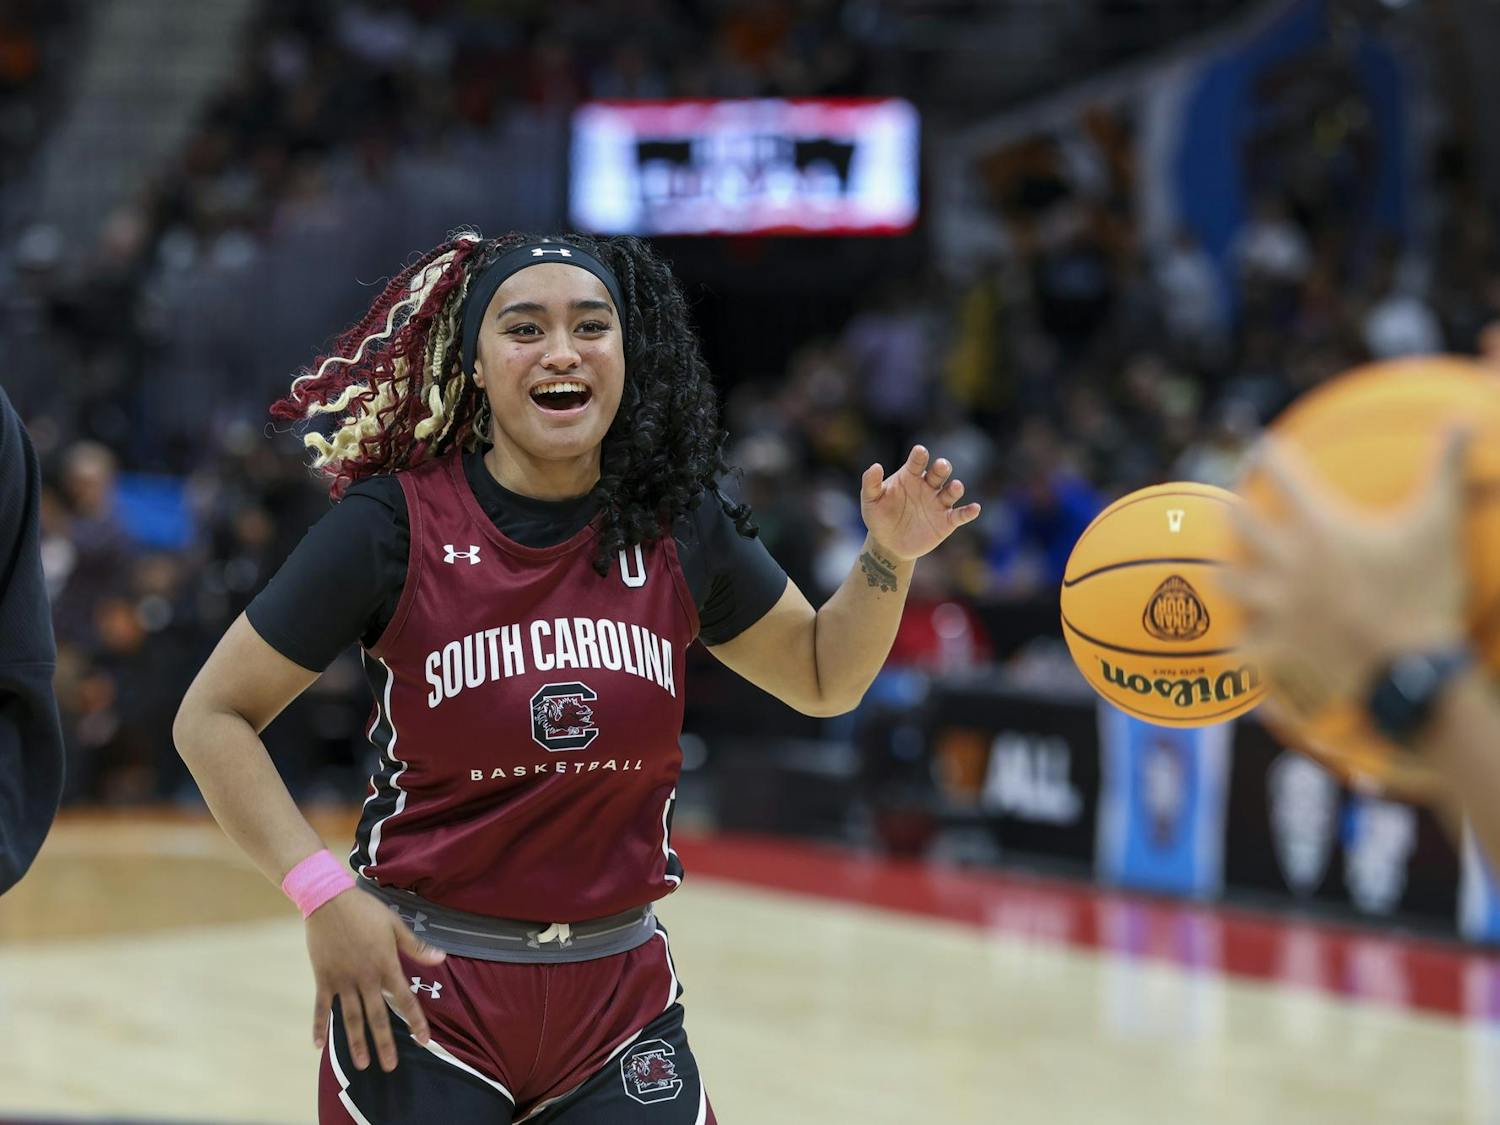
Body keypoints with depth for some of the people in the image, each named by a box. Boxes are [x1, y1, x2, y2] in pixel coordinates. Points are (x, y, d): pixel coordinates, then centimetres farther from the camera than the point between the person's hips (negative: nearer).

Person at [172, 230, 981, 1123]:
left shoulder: (679, 528, 0)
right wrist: (322, 891, -15)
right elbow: (213, 718, -5)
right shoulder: (397, 524, -10)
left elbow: (822, 675, 16)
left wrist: (890, 558, -2)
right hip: (421, 995, -3)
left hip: (621, 1004, 3)